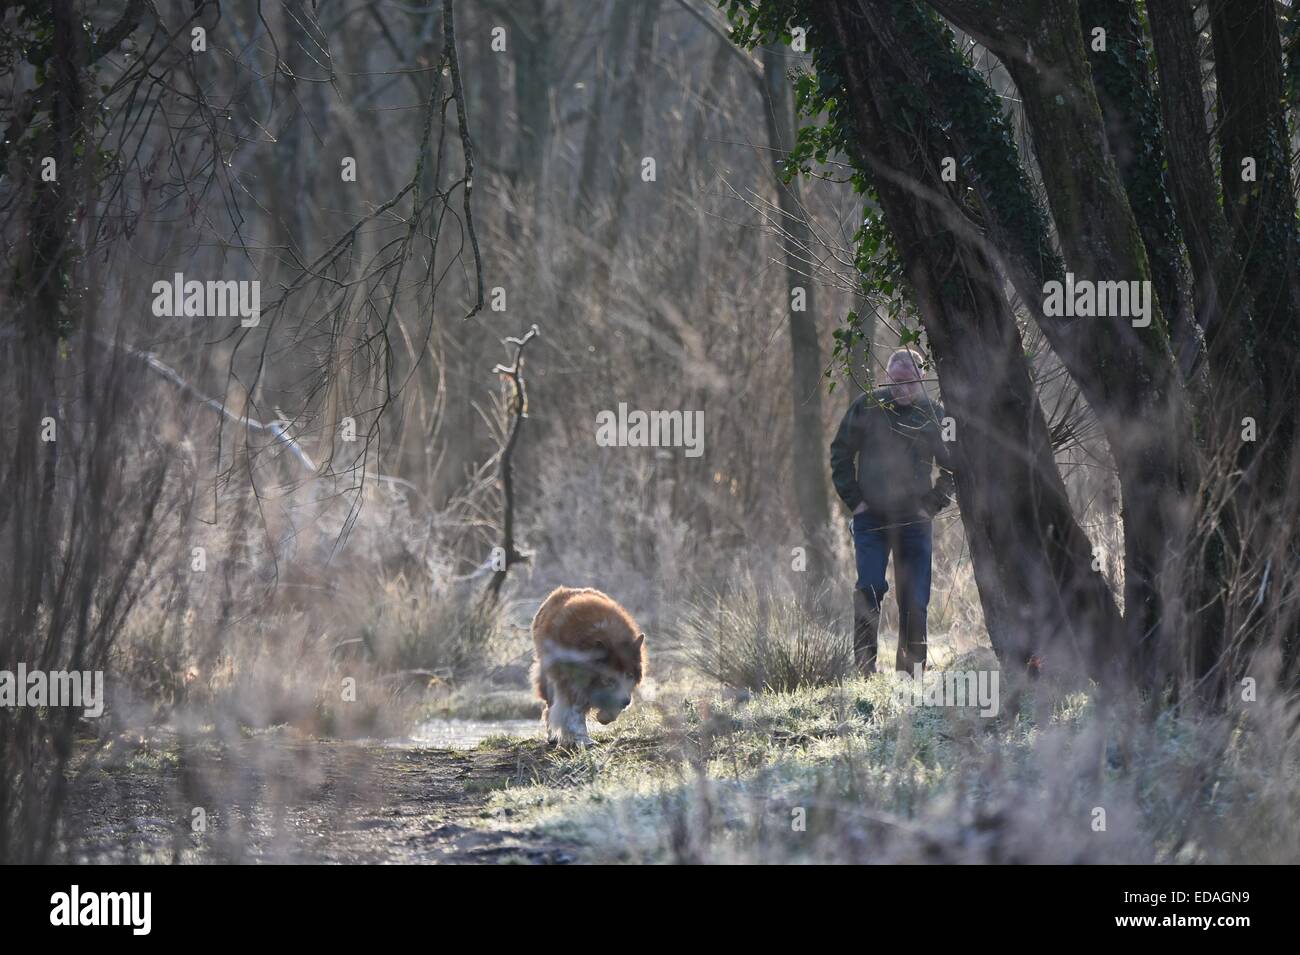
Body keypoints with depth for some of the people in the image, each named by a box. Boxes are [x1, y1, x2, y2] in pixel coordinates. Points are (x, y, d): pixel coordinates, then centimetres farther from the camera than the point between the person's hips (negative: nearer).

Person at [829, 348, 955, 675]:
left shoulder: (934, 414, 5)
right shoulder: (867, 407, 0)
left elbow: (952, 466, 16)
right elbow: (840, 454, 7)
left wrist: (933, 504, 5)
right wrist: (854, 500, -1)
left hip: (915, 521, 2)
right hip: (872, 518, -2)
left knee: (915, 599, 2)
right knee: (870, 589, -13)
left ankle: (911, 670, 10)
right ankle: (865, 665, -7)